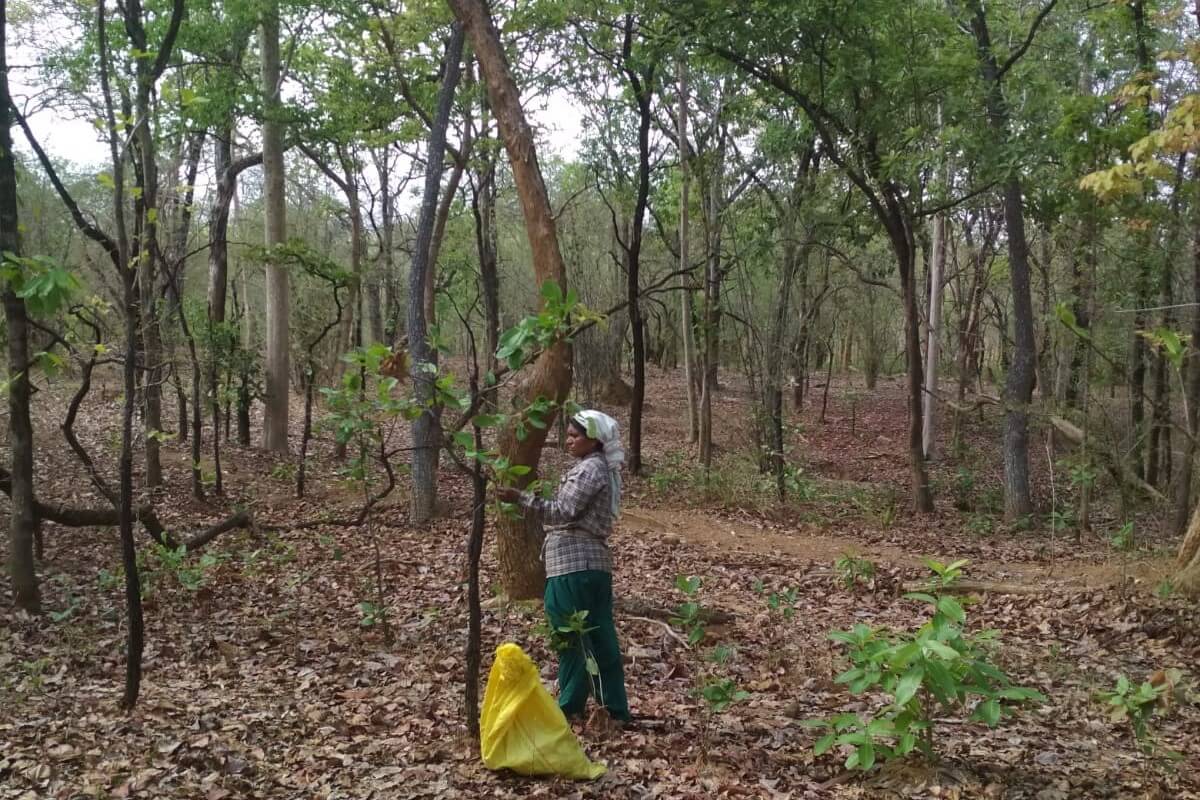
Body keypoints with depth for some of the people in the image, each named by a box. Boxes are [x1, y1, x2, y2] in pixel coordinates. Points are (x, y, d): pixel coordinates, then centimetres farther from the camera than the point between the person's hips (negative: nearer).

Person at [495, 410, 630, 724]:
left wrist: (520, 498, -26)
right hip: (594, 563, 10)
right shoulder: (600, 468, 19)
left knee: (572, 636, 0)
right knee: (599, 635, 11)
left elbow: (563, 512, -21)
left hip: (574, 564, -10)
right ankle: (614, 708, 16)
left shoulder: (590, 469, -12)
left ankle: (570, 706, 10)